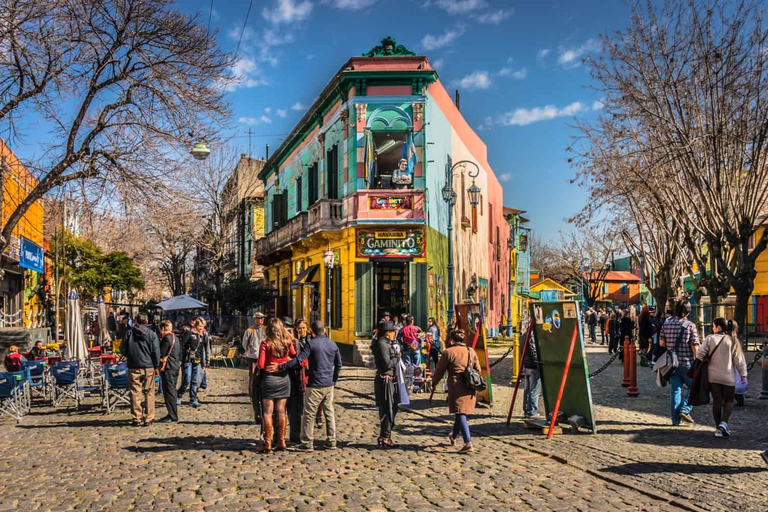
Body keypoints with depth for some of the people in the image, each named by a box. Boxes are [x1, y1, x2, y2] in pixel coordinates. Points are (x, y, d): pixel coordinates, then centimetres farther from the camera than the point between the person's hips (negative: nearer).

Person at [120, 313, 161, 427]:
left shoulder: (129, 333, -1)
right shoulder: (152, 334, -4)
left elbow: (122, 349, 5)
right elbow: (156, 352, -3)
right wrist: (156, 367, 4)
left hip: (133, 367, 1)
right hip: (148, 367, -1)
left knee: (135, 393, 5)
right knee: (149, 393, 7)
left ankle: (137, 419, 8)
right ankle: (148, 418, 9)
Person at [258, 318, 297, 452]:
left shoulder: (266, 344, -13)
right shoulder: (288, 342, -4)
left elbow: (260, 365, -14)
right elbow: (294, 356, 11)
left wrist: (266, 367, 7)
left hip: (270, 379, -3)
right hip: (284, 378, 3)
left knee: (267, 413, 5)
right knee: (281, 411, 11)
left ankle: (268, 443, 7)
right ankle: (281, 442, 16)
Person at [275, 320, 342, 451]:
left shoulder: (311, 344, -11)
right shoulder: (333, 344, 7)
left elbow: (299, 360, -20)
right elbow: (338, 365, 12)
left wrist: (281, 367, -16)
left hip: (315, 385, -5)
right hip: (329, 385, 6)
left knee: (309, 414, 3)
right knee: (329, 412, 12)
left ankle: (307, 443, 6)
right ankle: (331, 441, 17)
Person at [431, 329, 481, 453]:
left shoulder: (448, 352, -6)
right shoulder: (471, 351, 9)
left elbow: (439, 370, -1)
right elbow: (478, 369, 14)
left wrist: (434, 383, 15)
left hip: (456, 386, -6)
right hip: (469, 387, 6)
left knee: (460, 414, -6)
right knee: (461, 413, 19)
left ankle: (468, 444, -16)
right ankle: (453, 437, 39)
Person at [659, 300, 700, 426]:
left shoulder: (667, 324, 2)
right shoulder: (690, 325, -10)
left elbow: (661, 342, 8)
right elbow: (695, 346, -11)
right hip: (687, 363, -4)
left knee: (676, 390, 10)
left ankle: (676, 419, 12)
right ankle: (685, 410, -1)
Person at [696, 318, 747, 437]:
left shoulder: (710, 339, -6)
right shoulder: (733, 341, -3)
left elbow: (700, 354, -10)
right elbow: (739, 360, -1)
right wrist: (743, 375, 9)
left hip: (713, 377, 0)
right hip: (728, 377, 0)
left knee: (717, 401, 9)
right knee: (729, 401, 14)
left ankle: (718, 428, 10)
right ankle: (724, 422, -6)